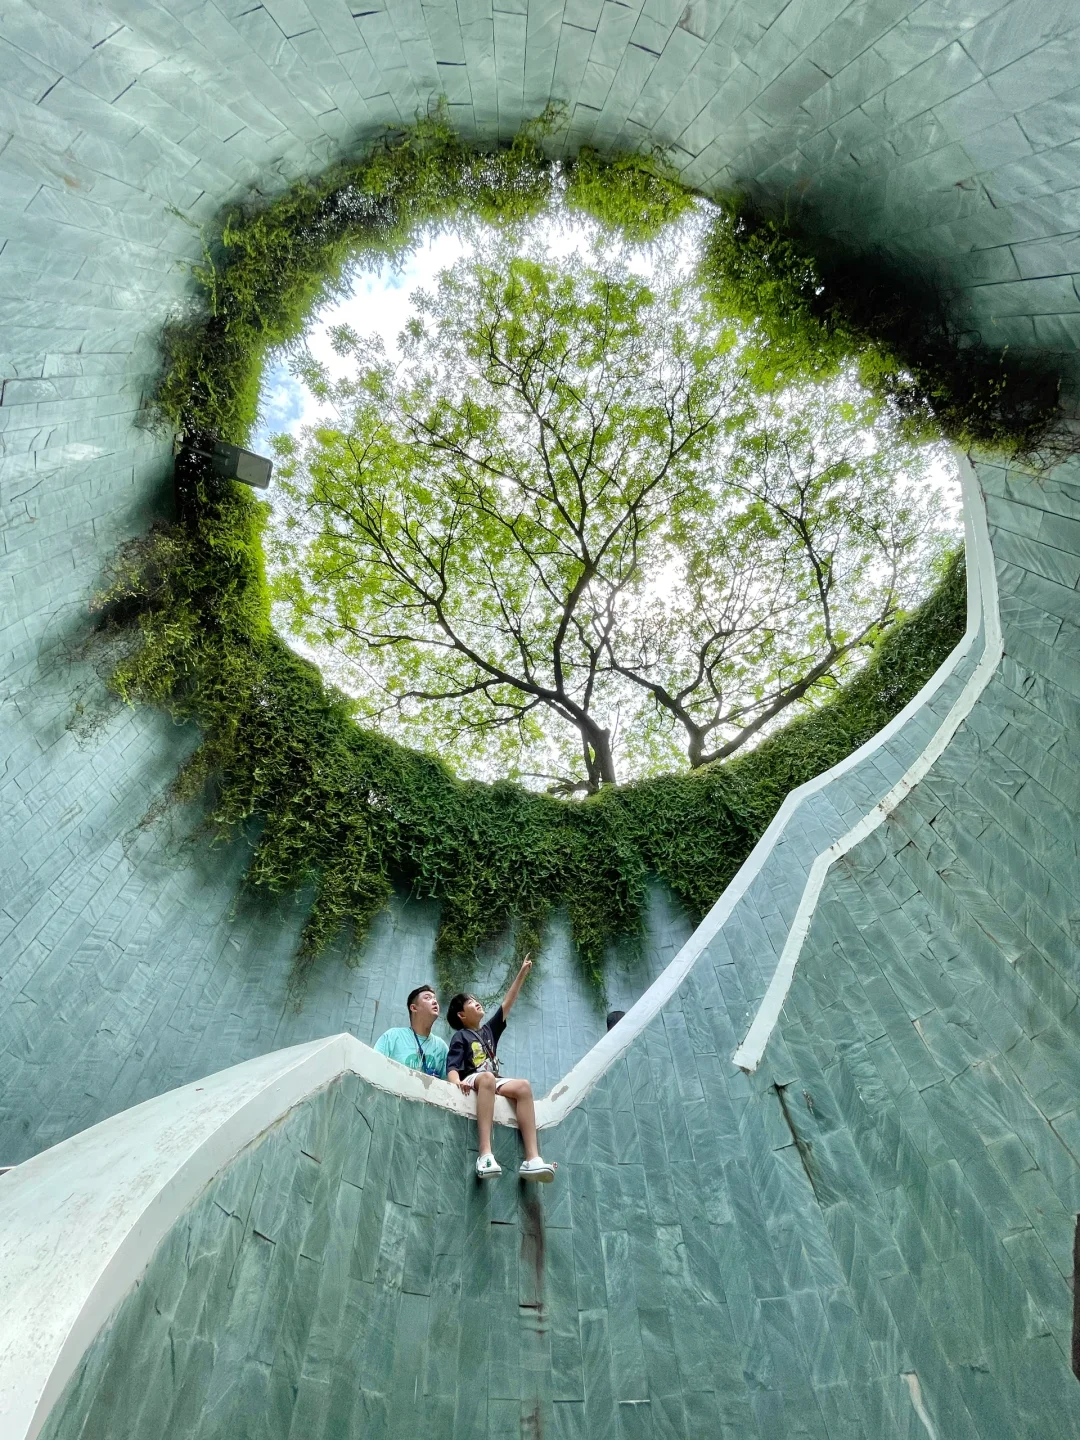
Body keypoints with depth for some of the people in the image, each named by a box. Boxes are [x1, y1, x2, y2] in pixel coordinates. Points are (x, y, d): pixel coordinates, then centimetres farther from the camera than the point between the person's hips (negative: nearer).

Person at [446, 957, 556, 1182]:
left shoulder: (489, 1030, 23)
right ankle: (485, 1155, -53)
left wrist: (522, 974, 20)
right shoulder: (460, 1037, 6)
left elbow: (507, 1004, 22)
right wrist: (457, 1081, -32)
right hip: (472, 1081, -5)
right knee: (487, 1078, -40)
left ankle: (532, 1158, -38)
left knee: (523, 1086, -25)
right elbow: (452, 1067, -8)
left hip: (494, 1082, 6)